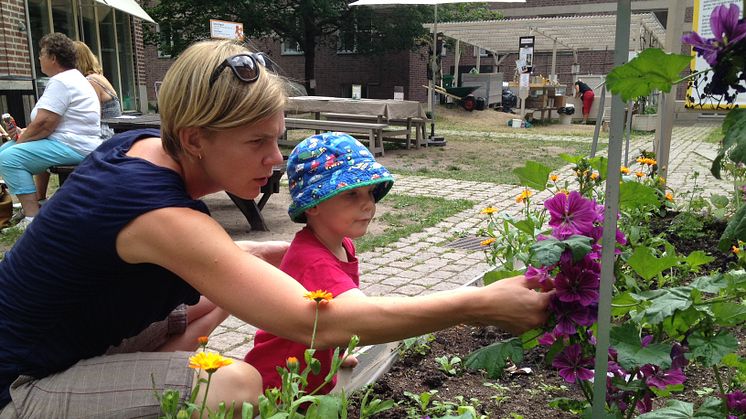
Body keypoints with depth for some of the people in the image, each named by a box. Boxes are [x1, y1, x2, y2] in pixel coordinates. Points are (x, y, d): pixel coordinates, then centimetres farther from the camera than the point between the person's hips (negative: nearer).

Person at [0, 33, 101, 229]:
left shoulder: (60, 82, -16)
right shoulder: (71, 78, 19)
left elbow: (43, 124, -22)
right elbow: (48, 122, 22)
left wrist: (20, 140, -5)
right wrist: (24, 133, 9)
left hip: (73, 147, -12)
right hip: (74, 144, 12)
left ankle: (32, 217, -21)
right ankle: (31, 203, 16)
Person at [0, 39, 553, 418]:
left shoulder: (142, 144, -7)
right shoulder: (158, 213, -32)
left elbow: (196, 254, 8)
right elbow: (318, 323, -37)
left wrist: (276, 253, -6)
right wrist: (481, 304, -34)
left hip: (65, 346, 8)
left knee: (221, 290, 10)